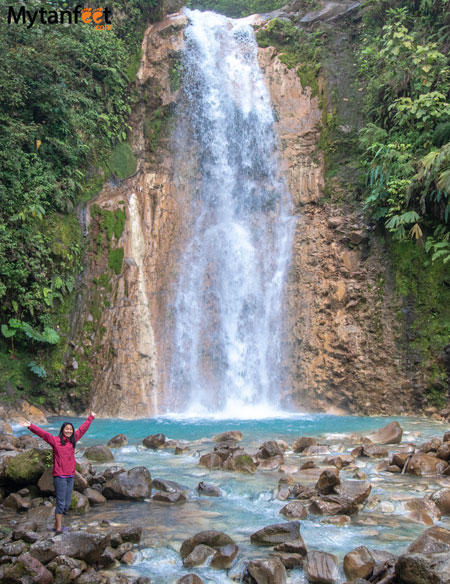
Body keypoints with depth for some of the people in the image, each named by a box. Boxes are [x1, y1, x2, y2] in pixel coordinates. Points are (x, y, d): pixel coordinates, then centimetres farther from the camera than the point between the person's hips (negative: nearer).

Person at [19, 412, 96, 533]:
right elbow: (43, 433, -14)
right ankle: (59, 527, 1)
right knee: (61, 502, -5)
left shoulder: (73, 439, 11)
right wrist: (30, 426, -26)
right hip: (60, 477, -6)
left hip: (70, 476, 6)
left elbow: (83, 428, 23)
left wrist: (91, 417, 35)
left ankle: (57, 525, 20)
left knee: (67, 504, 9)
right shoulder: (55, 440, -4)